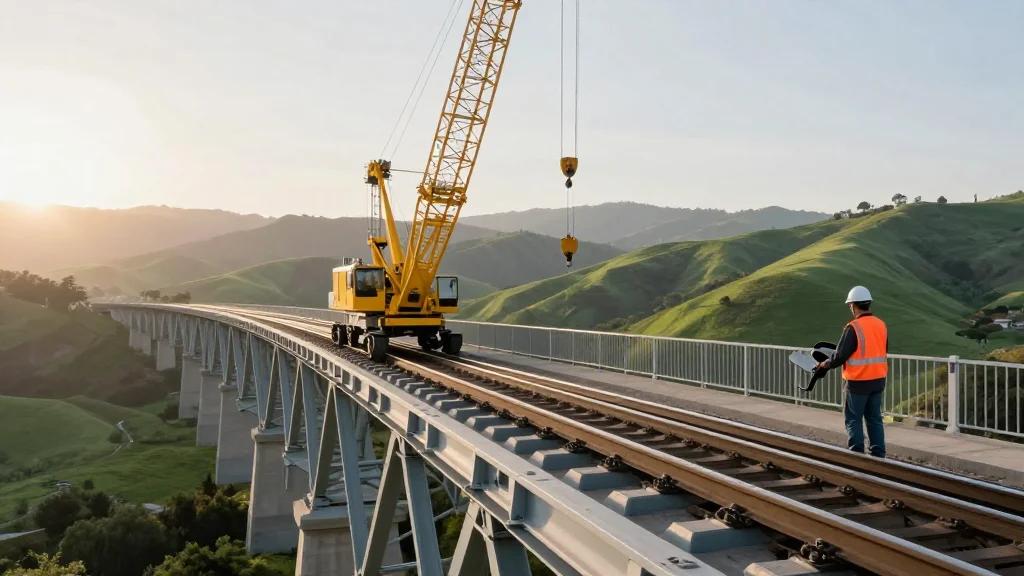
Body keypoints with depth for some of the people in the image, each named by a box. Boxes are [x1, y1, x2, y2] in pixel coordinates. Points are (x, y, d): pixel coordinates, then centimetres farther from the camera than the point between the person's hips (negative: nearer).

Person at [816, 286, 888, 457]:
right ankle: (878, 454, 16)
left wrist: (826, 364, 2)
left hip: (858, 382, -6)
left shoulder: (853, 327, -17)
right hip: (878, 379, 6)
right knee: (874, 418, 14)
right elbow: (883, 351, 13)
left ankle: (857, 454, 3)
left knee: (853, 418, 4)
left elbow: (840, 356, -15)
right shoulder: (881, 325, 4)